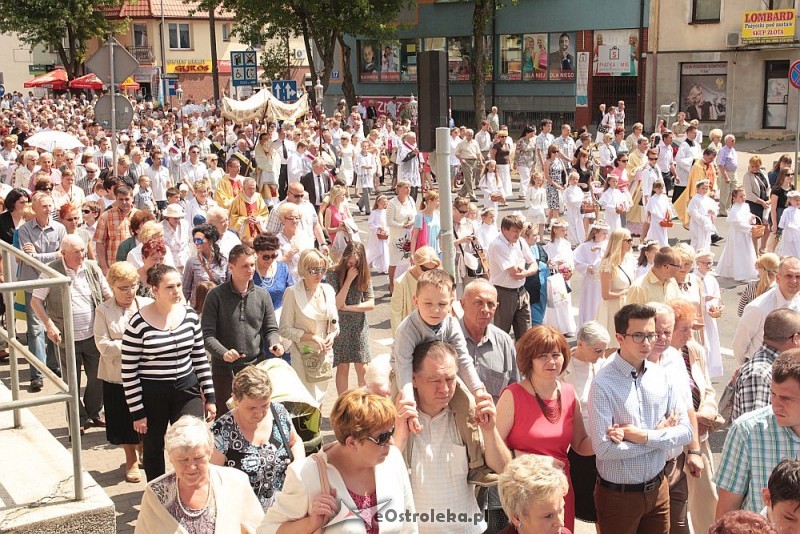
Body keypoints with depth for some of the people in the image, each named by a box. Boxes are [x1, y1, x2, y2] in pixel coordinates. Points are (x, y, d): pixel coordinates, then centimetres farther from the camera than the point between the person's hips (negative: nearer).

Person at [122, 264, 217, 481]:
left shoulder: (190, 315, -1)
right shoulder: (139, 323, -14)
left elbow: (200, 358, 8)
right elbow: (129, 372, -10)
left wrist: (209, 397, 7)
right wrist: (137, 412, -9)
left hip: (186, 390, 3)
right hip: (152, 394, -3)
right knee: (153, 449, 13)